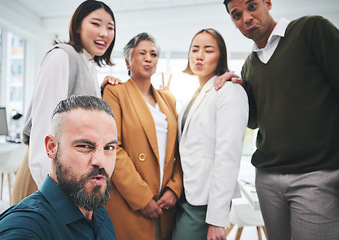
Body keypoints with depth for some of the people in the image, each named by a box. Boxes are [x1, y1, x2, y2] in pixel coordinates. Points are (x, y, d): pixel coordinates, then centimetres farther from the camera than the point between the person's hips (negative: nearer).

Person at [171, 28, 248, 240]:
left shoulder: (230, 91, -10)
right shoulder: (196, 95, 15)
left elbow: (228, 156, -17)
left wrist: (217, 219, -19)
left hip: (206, 201, -7)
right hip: (185, 195, 7)